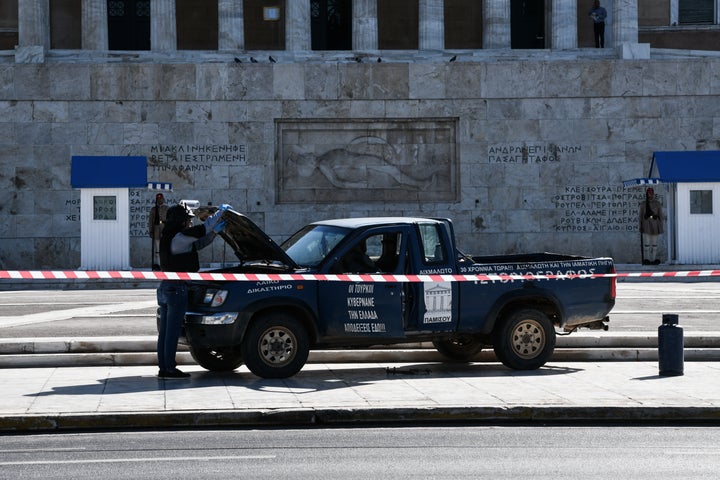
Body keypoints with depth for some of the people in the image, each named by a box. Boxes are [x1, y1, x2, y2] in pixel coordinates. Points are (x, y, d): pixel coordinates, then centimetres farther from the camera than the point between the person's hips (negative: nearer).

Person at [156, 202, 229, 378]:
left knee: (164, 331, 11)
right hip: (177, 288, -10)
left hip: (165, 287, 10)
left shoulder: (169, 238, 16)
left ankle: (163, 367, 14)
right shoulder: (179, 238, -14)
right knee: (173, 331, -5)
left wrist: (215, 232, 14)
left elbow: (199, 243, 23)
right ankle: (170, 369, -3)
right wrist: (220, 212, -3)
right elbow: (202, 229, -15)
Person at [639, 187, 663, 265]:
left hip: (655, 225, 1)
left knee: (654, 243, 5)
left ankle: (654, 259, 10)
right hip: (646, 225, -1)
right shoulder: (643, 204, 4)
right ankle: (646, 259, -2)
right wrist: (640, 227, 2)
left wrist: (661, 227, 3)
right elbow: (640, 216, 6)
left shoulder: (657, 204, 5)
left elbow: (660, 215, 8)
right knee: (646, 243, -5)